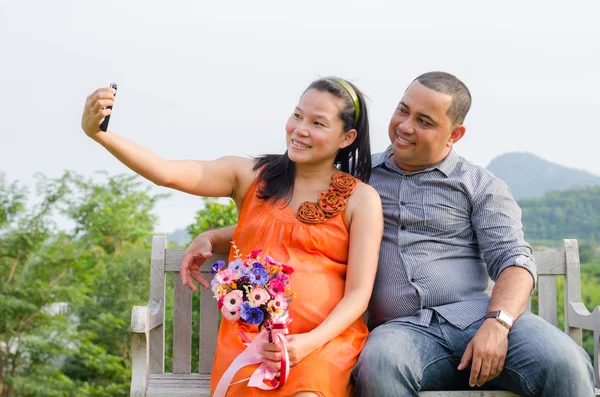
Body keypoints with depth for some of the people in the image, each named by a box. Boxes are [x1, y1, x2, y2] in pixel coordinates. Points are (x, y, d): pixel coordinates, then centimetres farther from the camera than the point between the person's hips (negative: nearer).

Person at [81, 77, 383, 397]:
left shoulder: (361, 199, 5)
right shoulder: (251, 176, 9)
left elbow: (358, 294, 0)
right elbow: (166, 173, -5)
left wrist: (310, 342, -17)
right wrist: (98, 133, -20)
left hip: (326, 337, -1)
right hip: (247, 335, 1)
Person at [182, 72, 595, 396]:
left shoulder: (480, 186, 14)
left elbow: (514, 260, 3)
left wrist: (497, 324, -16)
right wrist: (213, 237, 14)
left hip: (477, 314, 0)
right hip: (404, 328, 1)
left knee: (564, 363, -31)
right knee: (378, 362, -38)